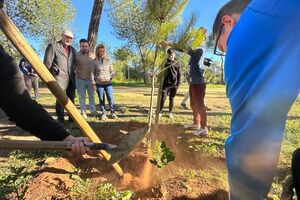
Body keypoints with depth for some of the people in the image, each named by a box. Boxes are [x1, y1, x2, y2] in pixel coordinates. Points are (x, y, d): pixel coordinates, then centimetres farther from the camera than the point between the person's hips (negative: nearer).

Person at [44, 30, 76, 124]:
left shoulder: (73, 50, 17)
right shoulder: (53, 46, 0)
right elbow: (47, 62, -4)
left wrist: (73, 73, 11)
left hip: (71, 79, 6)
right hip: (60, 77, -6)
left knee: (71, 99, 11)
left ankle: (72, 118, 21)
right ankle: (60, 120, 7)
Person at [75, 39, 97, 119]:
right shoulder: (77, 55, -7)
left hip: (90, 79, 3)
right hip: (80, 79, -3)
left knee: (91, 95, 12)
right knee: (82, 96, 6)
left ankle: (93, 110, 25)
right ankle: (83, 112, 17)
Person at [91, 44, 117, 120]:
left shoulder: (108, 61, 4)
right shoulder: (95, 62, 0)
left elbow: (112, 71, 10)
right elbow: (92, 73, 2)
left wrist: (111, 76, -11)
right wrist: (93, 83, -3)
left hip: (108, 83, 0)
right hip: (99, 84, 0)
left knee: (111, 98, -3)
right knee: (101, 99, 7)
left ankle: (112, 112, 15)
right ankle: (103, 113, 19)